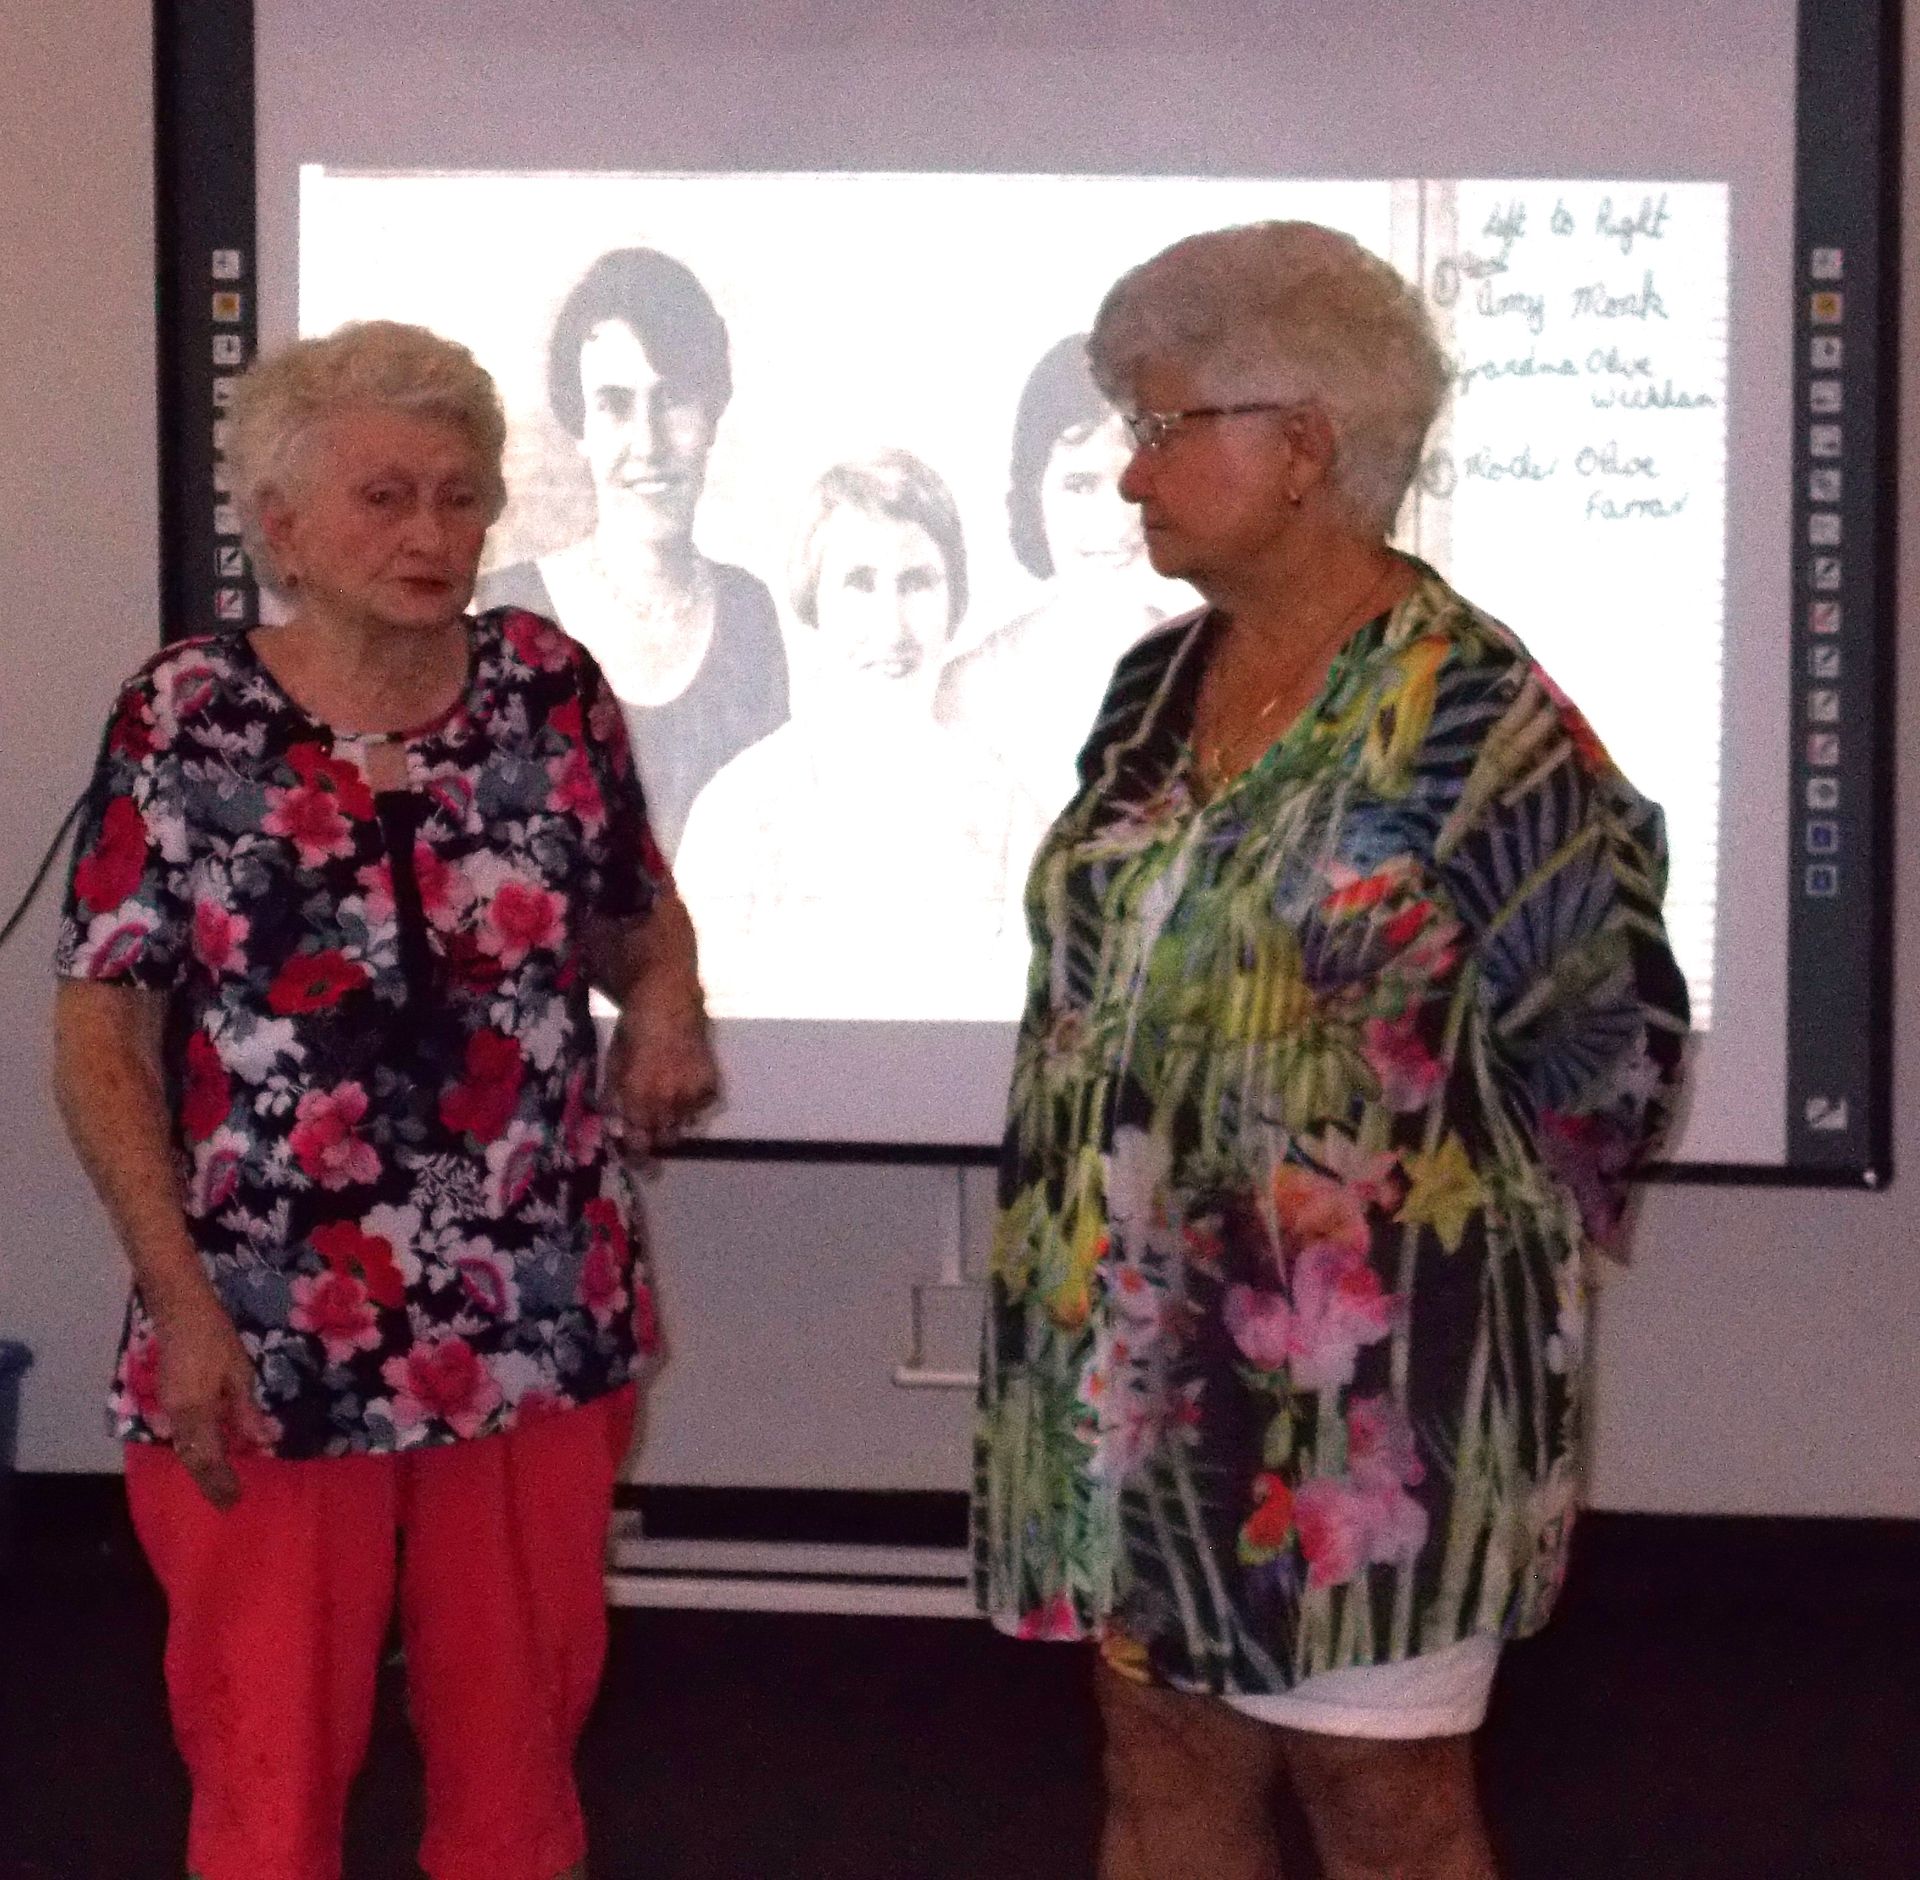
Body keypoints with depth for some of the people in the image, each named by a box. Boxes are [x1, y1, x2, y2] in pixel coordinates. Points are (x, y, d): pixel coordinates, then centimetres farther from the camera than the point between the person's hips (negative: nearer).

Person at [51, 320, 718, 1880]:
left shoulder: (550, 687, 1)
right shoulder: (185, 722, -7)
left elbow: (643, 919, 15)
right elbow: (99, 1037, -6)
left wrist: (664, 1011, -8)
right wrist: (183, 1306, -13)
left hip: (539, 1320, 3)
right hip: (265, 1341, -2)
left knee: (518, 1745, 14)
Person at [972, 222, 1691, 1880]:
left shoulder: (1472, 718, -14)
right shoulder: (1159, 685, 8)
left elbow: (1614, 1036, -8)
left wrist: (1458, 1238, 2)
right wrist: (1082, 1277, 13)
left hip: (1361, 1380, -7)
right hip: (1133, 1356, 7)